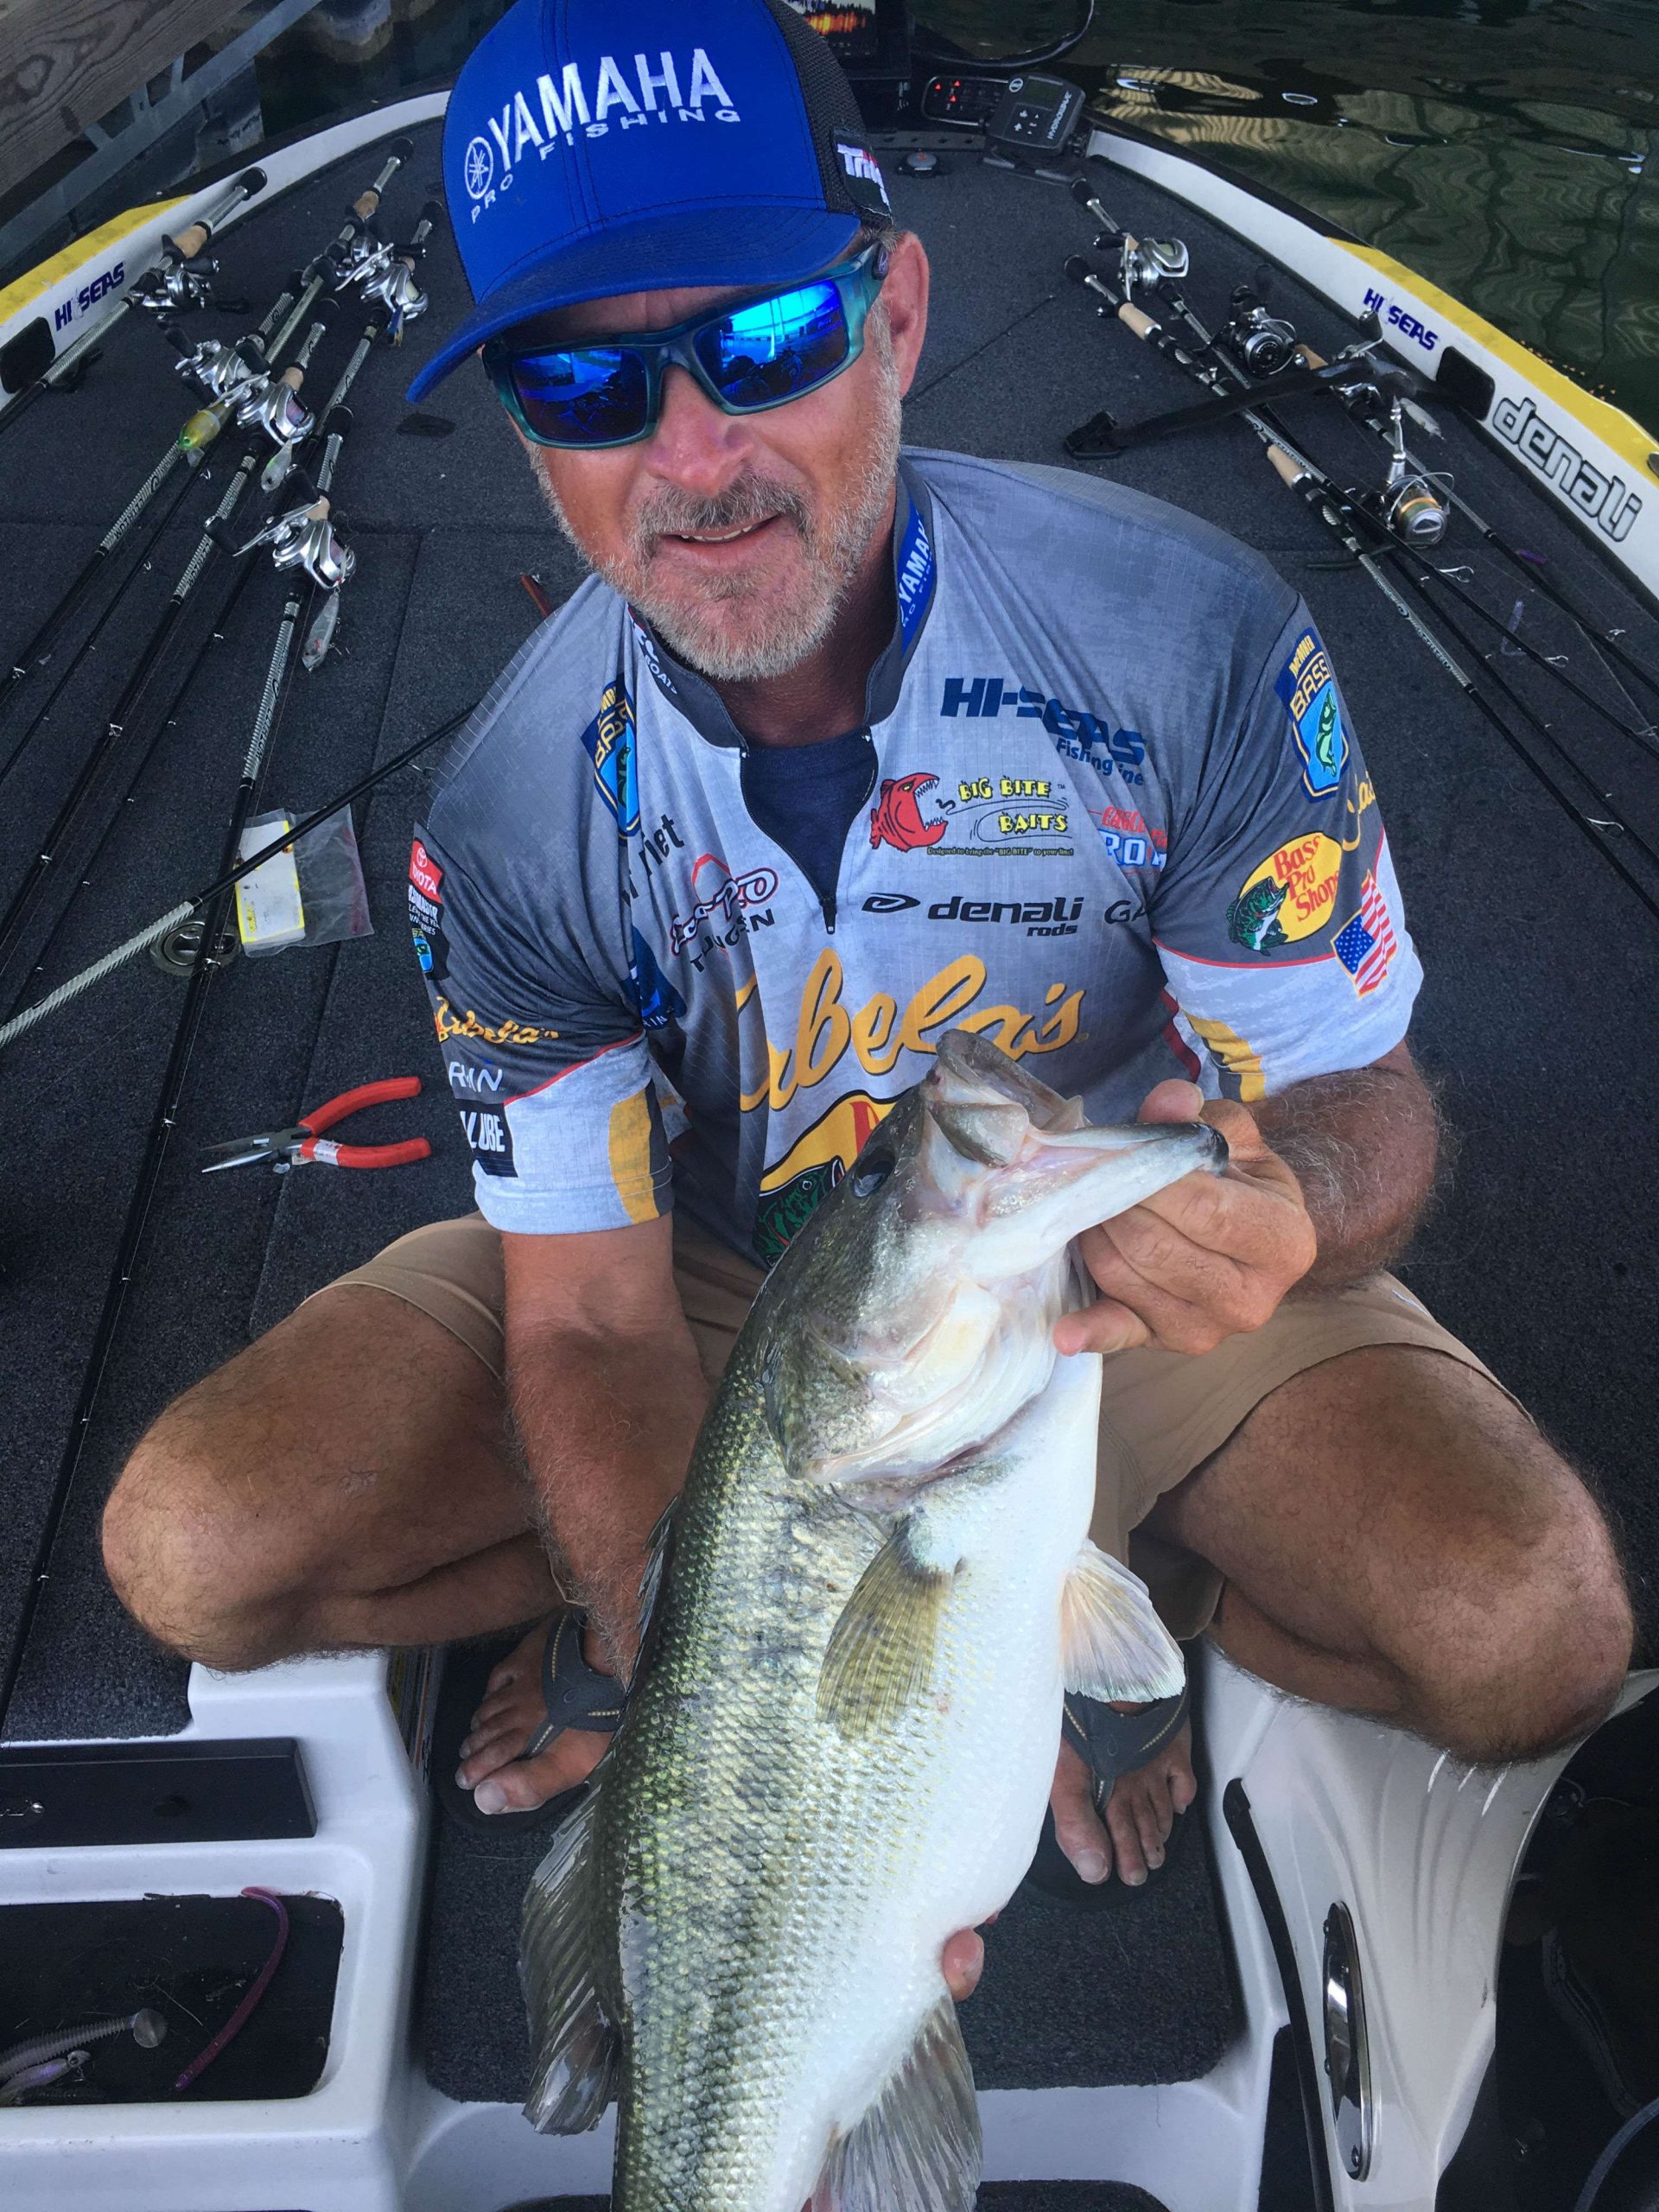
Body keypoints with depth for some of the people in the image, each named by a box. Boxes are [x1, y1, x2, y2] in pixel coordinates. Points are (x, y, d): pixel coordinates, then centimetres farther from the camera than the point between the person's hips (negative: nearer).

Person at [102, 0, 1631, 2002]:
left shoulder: (1193, 645, -22)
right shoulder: (512, 815, -19)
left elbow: (1362, 1107, -16)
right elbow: (595, 1322, -17)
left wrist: (1287, 1210, -42)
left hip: (1108, 1272, 0)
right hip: (716, 1271, 1)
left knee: (1531, 1636, -23)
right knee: (198, 1549, -14)